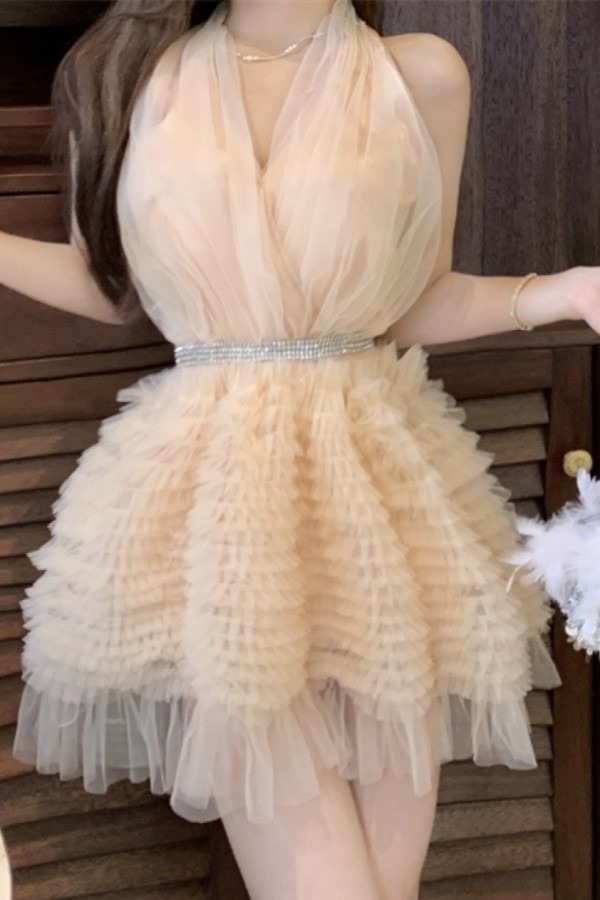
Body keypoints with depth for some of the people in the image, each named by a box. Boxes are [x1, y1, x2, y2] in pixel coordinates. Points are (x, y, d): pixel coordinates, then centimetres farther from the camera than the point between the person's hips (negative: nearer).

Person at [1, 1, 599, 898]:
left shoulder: (422, 75, 5)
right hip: (213, 485, -1)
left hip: (379, 478, 1)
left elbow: (415, 308, 8)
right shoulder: (129, 73, 7)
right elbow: (110, 284, 14)